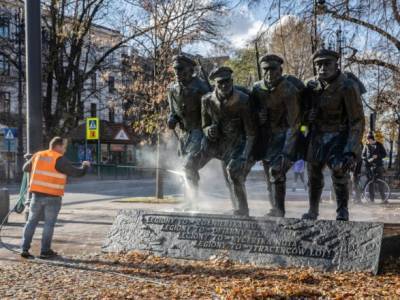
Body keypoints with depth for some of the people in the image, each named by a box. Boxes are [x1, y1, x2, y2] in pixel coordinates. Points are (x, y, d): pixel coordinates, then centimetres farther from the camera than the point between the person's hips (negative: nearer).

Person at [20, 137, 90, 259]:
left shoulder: (38, 155, 7)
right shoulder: (60, 160, -10)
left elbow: (25, 168, 22)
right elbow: (77, 173, -9)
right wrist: (85, 166, 11)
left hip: (37, 194, 5)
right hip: (52, 197, -5)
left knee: (32, 221, 12)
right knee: (49, 224, 5)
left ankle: (24, 249, 10)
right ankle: (45, 251, 9)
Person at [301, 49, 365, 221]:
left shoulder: (348, 87, -22)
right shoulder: (312, 85, -5)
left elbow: (357, 121, -21)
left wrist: (352, 151, -27)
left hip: (340, 134, -5)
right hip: (318, 133, 5)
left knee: (338, 168, -22)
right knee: (313, 171, 8)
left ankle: (342, 211, -3)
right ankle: (313, 210, 28)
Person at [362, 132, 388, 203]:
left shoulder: (379, 145, 4)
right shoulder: (366, 146, 7)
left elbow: (384, 154, 3)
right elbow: (363, 155, 8)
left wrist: (377, 156, -15)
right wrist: (367, 160, -12)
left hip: (378, 166, -1)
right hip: (369, 166, 1)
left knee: (380, 182, -5)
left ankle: (384, 198, 0)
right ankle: (371, 198, 6)